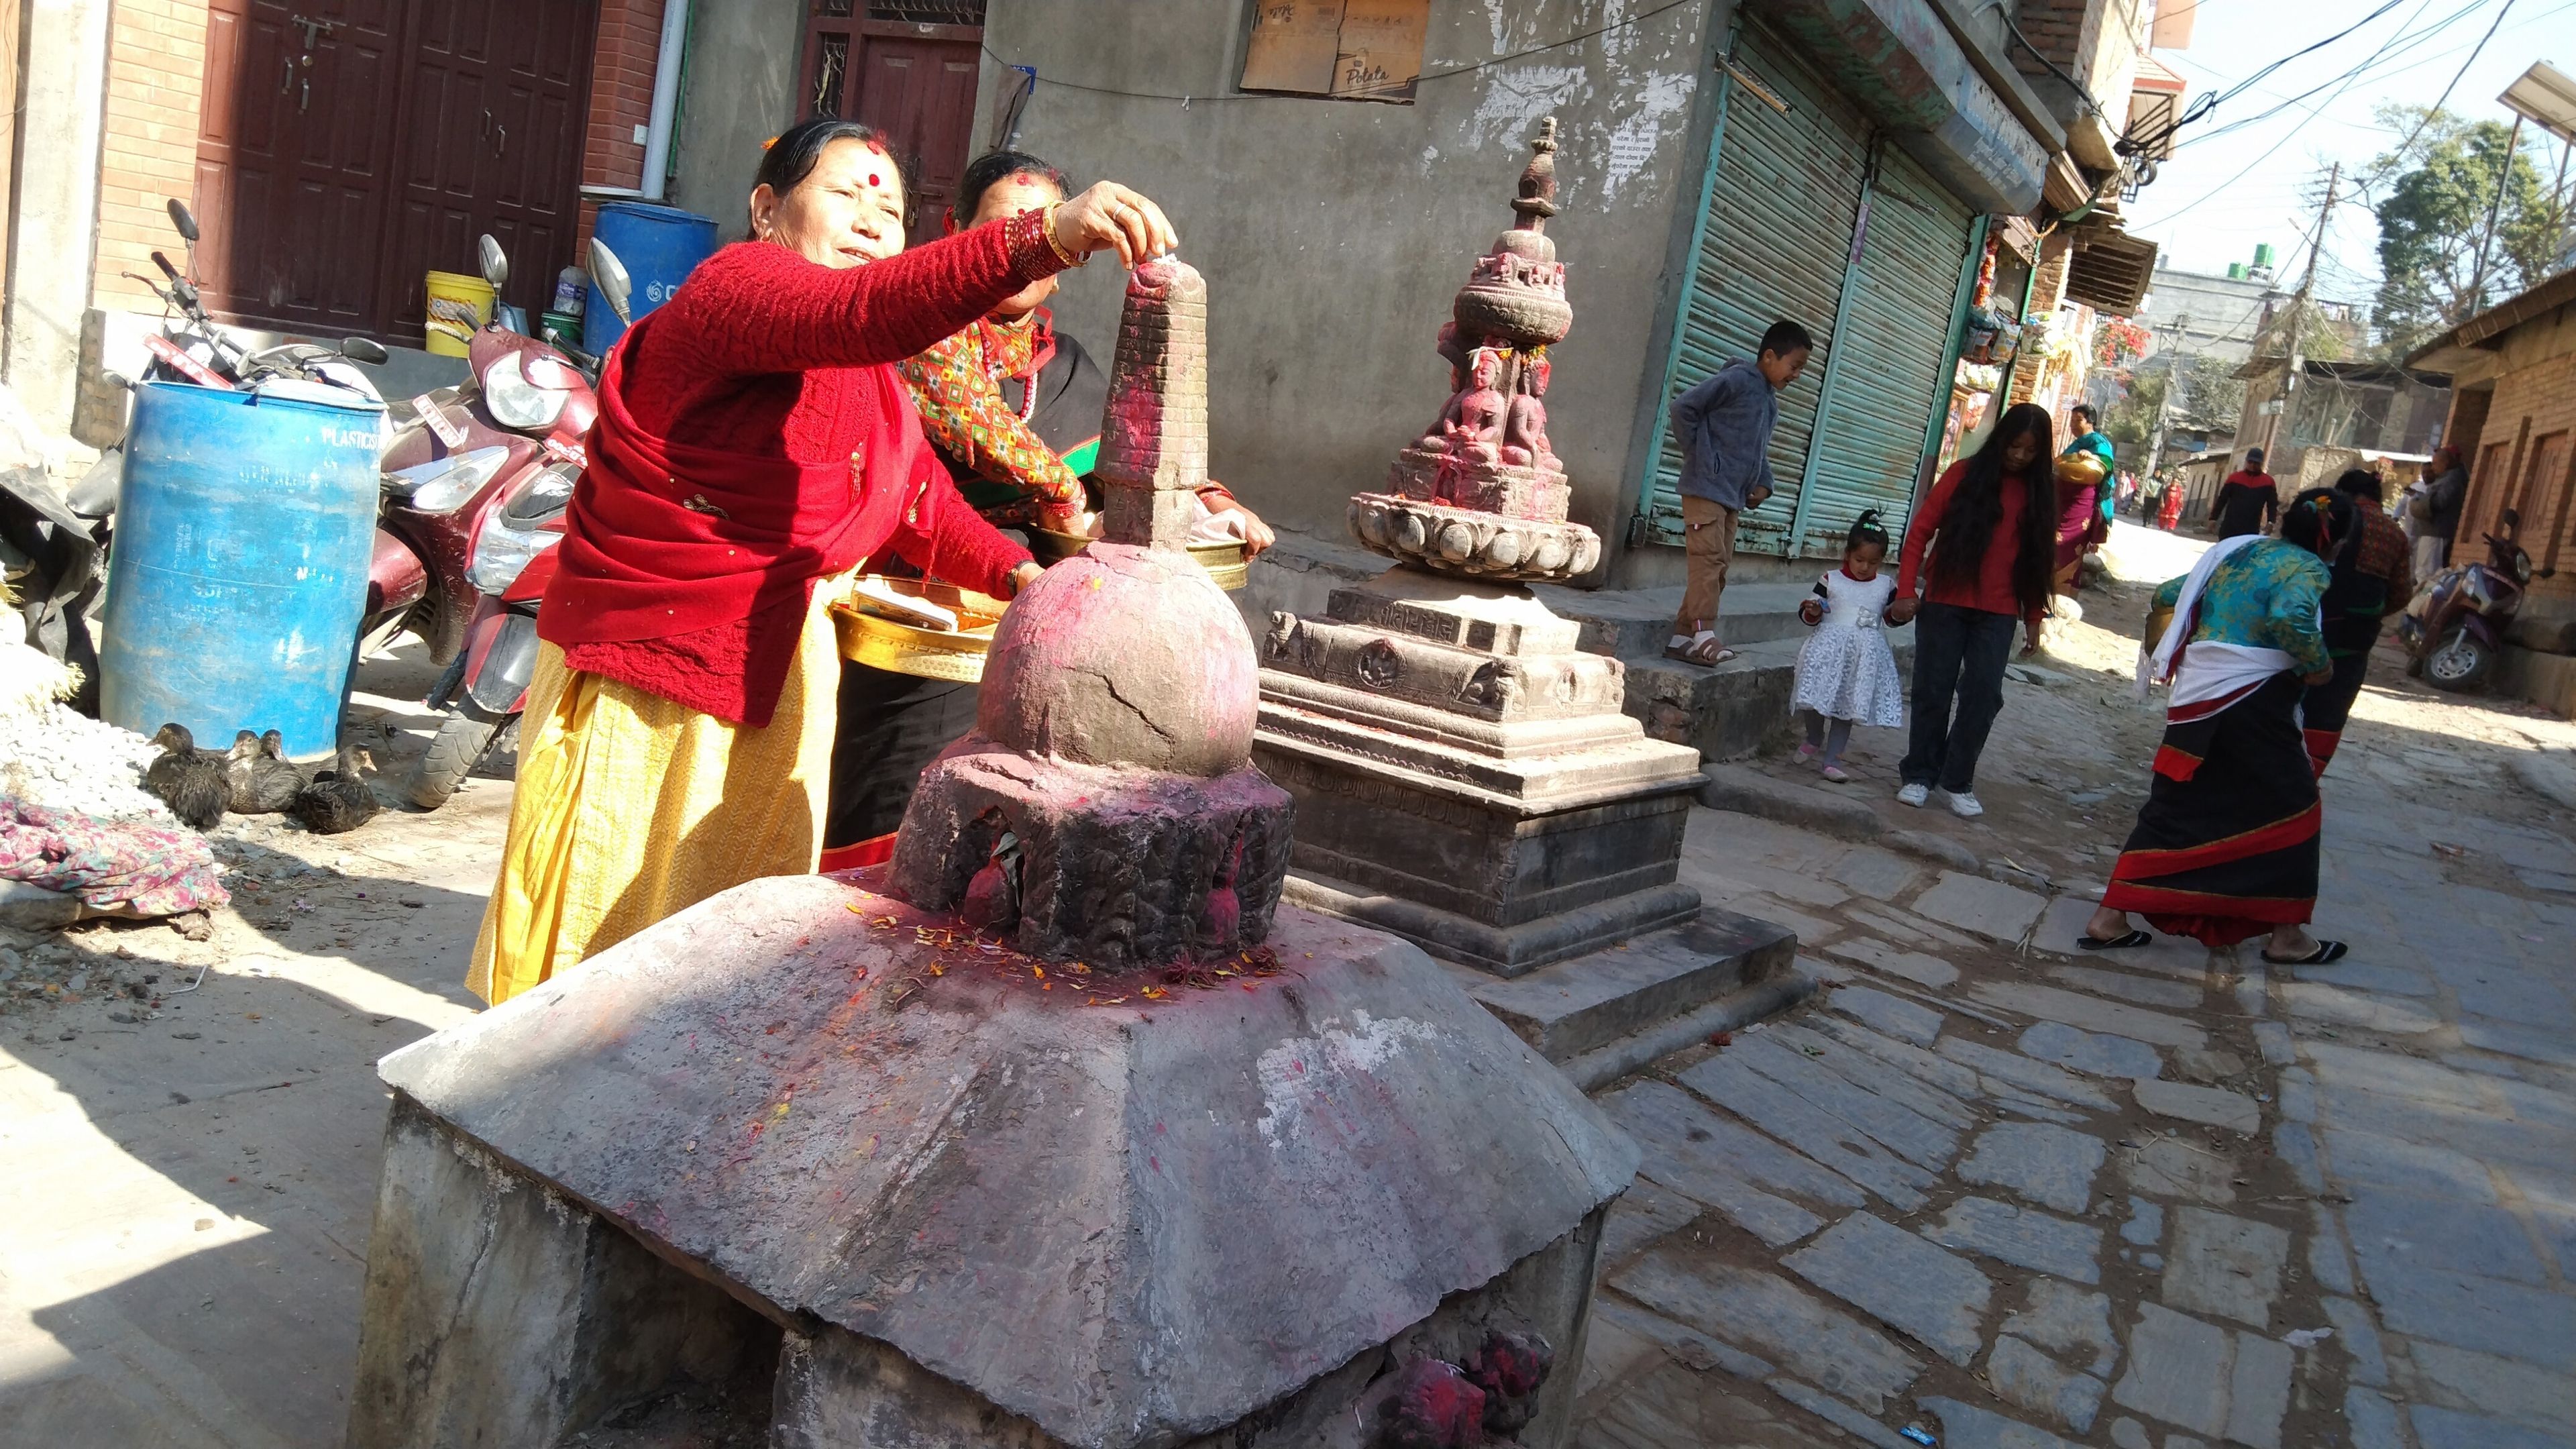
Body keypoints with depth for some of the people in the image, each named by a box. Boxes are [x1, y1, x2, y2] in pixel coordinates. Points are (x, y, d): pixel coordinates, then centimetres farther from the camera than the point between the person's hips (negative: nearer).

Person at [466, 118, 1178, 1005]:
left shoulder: (873, 380, 14)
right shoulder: (736, 286, -15)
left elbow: (921, 502, 15)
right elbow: (858, 313, -36)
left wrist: (1017, 574, -4)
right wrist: (1042, 239, -47)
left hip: (776, 679, 9)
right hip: (643, 674, -8)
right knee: (605, 927, 4)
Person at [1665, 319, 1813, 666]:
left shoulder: (1770, 400, 17)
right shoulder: (1736, 380, -11)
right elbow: (1684, 407, -16)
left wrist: (1763, 483, 8)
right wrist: (1699, 456, -14)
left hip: (1734, 496, 9)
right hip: (1706, 488, -9)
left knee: (1718, 567, 8)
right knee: (1709, 559, -14)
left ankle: (1681, 637, 12)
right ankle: (1704, 636, -15)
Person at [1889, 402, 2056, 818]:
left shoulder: (2037, 492, 7)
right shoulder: (1965, 474, -1)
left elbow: (2037, 560, 11)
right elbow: (1920, 530, -1)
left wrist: (2034, 620, 9)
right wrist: (1906, 590, -8)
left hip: (1998, 614, 2)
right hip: (1944, 604, -2)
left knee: (1983, 695, -3)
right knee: (1933, 692, 3)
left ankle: (1958, 781, 7)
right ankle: (1919, 775, 14)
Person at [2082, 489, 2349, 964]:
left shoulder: (2235, 550, 14)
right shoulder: (2306, 568, -6)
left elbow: (2166, 596, 20)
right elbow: (2290, 617, -27)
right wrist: (2318, 666, -11)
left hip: (2195, 697, 6)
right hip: (2251, 698, -6)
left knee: (2174, 808, 11)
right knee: (2289, 808, 11)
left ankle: (2110, 918, 7)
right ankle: (2286, 935, 18)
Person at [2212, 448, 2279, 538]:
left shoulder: (2268, 482, 4)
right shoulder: (2234, 478, 4)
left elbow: (2273, 505, 4)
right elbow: (2222, 500, 8)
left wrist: (2270, 522, -12)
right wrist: (2213, 518, 2)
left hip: (2252, 531, -1)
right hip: (2229, 527, 1)